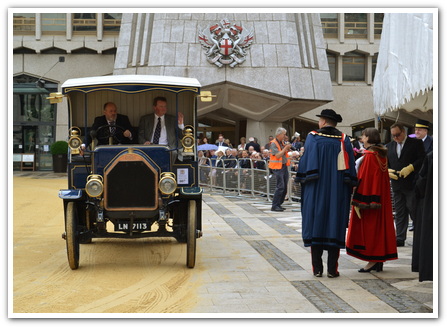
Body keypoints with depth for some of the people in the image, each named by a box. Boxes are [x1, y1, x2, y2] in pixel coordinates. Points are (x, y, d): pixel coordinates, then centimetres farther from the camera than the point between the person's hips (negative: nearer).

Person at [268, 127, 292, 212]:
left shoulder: (282, 142, 14)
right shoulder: (273, 144, -11)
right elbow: (278, 155, -20)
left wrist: (288, 149, 5)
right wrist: (285, 148, -18)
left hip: (284, 166, 9)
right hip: (277, 167, -9)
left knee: (284, 187, 9)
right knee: (280, 187, -14)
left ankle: (278, 204, 17)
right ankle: (274, 206, -10)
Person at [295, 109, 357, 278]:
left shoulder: (312, 137, -2)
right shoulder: (344, 140, 3)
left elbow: (306, 161, -7)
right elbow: (350, 166, 1)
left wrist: (302, 179, 2)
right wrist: (349, 185, 7)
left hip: (316, 189, -1)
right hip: (338, 191, 1)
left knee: (315, 225, 5)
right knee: (335, 225, 5)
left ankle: (317, 268, 3)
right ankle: (332, 269, 3)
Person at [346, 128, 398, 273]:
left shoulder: (369, 156, -16)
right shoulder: (382, 155, 10)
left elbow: (364, 178, -18)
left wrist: (359, 200, -16)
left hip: (368, 198, -9)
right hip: (382, 199, 9)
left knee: (368, 227, -3)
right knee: (379, 225, 10)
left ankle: (373, 260, -3)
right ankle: (379, 261, 14)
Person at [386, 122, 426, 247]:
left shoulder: (416, 143, 0)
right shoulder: (389, 146, 16)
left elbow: (422, 159, -7)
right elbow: (385, 163, 19)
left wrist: (410, 168, -18)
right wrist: (387, 171, -2)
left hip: (411, 184, -5)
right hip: (397, 184, 5)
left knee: (413, 209, -5)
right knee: (399, 212, 6)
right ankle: (400, 239, 8)